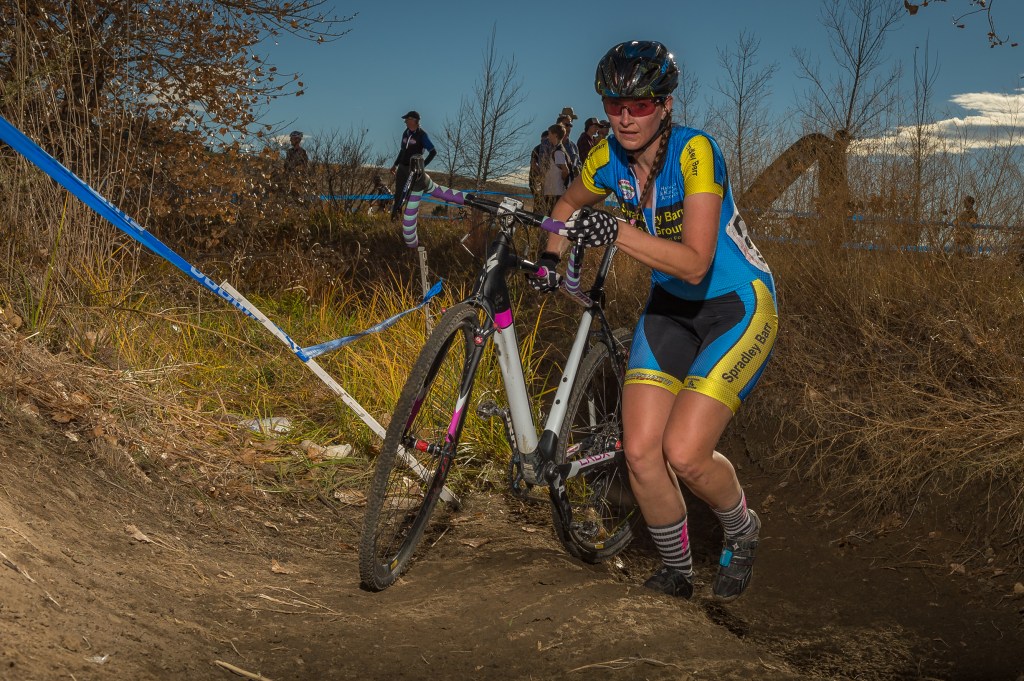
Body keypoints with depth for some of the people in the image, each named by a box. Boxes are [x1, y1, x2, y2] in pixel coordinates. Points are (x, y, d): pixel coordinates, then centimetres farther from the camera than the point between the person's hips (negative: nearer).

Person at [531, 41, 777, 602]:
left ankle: (742, 534, 16)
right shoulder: (607, 160, -7)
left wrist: (618, 233, -45)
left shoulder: (694, 152, -25)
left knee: (683, 454, -17)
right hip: (670, 306, 6)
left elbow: (694, 261, -34)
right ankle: (675, 569, 19)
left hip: (738, 307, -6)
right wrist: (548, 258, -1)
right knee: (640, 451, -5)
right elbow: (569, 205, 15)